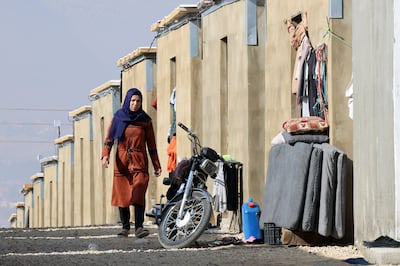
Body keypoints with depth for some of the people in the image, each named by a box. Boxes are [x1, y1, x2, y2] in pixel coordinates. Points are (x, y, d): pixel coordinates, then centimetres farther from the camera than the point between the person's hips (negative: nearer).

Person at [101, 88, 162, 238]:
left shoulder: (145, 120, 6)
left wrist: (157, 166, 8)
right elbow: (110, 138, 3)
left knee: (138, 193, -17)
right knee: (121, 195, 0)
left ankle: (139, 227, -22)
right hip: (121, 161, 2)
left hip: (139, 161, -2)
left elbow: (151, 145, 9)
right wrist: (105, 155, -14)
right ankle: (125, 227, 8)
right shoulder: (118, 117, 7)